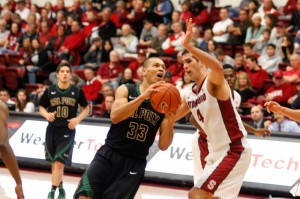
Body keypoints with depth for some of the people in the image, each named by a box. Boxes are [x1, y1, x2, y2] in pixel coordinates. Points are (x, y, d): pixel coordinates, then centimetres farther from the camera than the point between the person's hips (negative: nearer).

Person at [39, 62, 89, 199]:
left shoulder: (77, 91, -3)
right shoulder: (50, 91, -1)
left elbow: (86, 108, 8)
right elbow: (41, 108, 9)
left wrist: (78, 119, -9)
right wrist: (47, 114, -12)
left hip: (67, 131, -3)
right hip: (52, 129, 3)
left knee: (59, 162, -12)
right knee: (54, 162, 13)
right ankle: (60, 187, 33)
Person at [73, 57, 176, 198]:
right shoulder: (126, 90, 0)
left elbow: (163, 146, -1)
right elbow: (115, 116, -19)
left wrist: (170, 122, -20)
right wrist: (143, 96, -26)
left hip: (135, 162, 1)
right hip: (109, 154, -1)